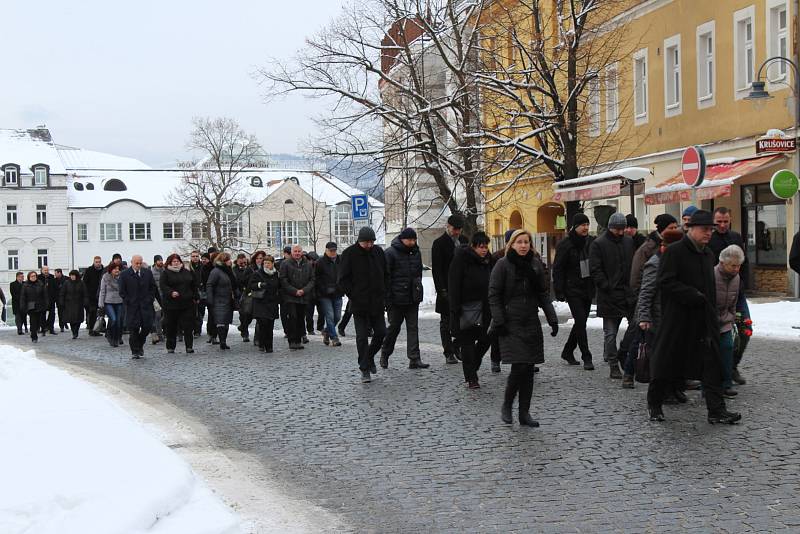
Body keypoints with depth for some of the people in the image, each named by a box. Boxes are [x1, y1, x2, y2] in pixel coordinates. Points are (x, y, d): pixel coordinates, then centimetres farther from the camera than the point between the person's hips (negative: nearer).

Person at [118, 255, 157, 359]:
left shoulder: (148, 273, 8)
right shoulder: (124, 274, -1)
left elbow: (153, 287, 14)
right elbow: (122, 292, 0)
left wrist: (150, 299, 3)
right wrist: (128, 302, -7)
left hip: (146, 305, 2)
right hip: (131, 307, -2)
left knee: (147, 326, -4)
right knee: (133, 329, -2)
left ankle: (140, 345, 22)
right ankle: (135, 351, 6)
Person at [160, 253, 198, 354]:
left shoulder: (187, 272, 14)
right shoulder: (166, 273, 1)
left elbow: (194, 285, 20)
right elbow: (162, 286, -10)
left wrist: (196, 297, 16)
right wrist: (171, 293, -25)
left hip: (187, 304, 3)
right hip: (171, 304, -3)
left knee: (188, 326, -3)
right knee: (171, 327, 4)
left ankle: (189, 346, -2)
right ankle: (170, 347, 14)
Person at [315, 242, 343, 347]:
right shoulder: (321, 263, -4)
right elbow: (316, 279, -4)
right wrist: (325, 289, -13)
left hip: (337, 294, 5)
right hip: (325, 295, -5)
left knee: (337, 316, 7)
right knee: (330, 316, -9)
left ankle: (326, 332, 30)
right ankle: (334, 338, -5)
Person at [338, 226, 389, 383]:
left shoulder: (379, 252, 6)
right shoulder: (349, 254, -7)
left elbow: (386, 275, 16)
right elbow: (343, 279, -5)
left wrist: (383, 293, 6)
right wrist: (354, 296, -9)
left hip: (377, 303, 4)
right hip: (359, 304, -4)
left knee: (381, 333, 6)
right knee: (362, 336, -3)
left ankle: (369, 357, 30)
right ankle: (365, 369, 5)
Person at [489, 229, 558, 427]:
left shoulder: (535, 264, 8)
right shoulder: (503, 265, -5)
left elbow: (543, 294, 13)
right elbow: (493, 295, -6)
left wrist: (552, 319, 5)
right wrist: (499, 322, -13)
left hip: (531, 324, 5)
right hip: (510, 324, -5)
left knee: (529, 369, 5)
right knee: (519, 366, -13)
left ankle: (524, 413, 13)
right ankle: (506, 405, 9)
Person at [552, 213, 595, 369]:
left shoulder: (591, 242, 7)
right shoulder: (565, 245, -8)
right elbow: (557, 269, -7)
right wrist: (559, 291, -13)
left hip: (588, 289, 6)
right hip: (573, 290, -6)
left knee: (581, 322, 11)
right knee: (581, 322, -11)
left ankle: (567, 352, 26)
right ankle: (586, 358, -7)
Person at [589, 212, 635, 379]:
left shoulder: (629, 242, 12)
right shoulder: (598, 244, -4)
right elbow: (595, 270, -9)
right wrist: (607, 288, -16)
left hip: (628, 293, 5)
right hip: (609, 296, -4)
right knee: (610, 332, 2)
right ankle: (614, 366, 8)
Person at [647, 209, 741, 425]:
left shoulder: (708, 254, 14)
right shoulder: (674, 252, -10)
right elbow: (665, 282, -16)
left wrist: (713, 314, 15)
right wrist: (693, 295, -20)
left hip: (704, 319, 7)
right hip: (678, 319, -6)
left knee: (712, 363, 0)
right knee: (667, 361, 4)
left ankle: (716, 410, 1)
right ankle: (654, 404, 20)